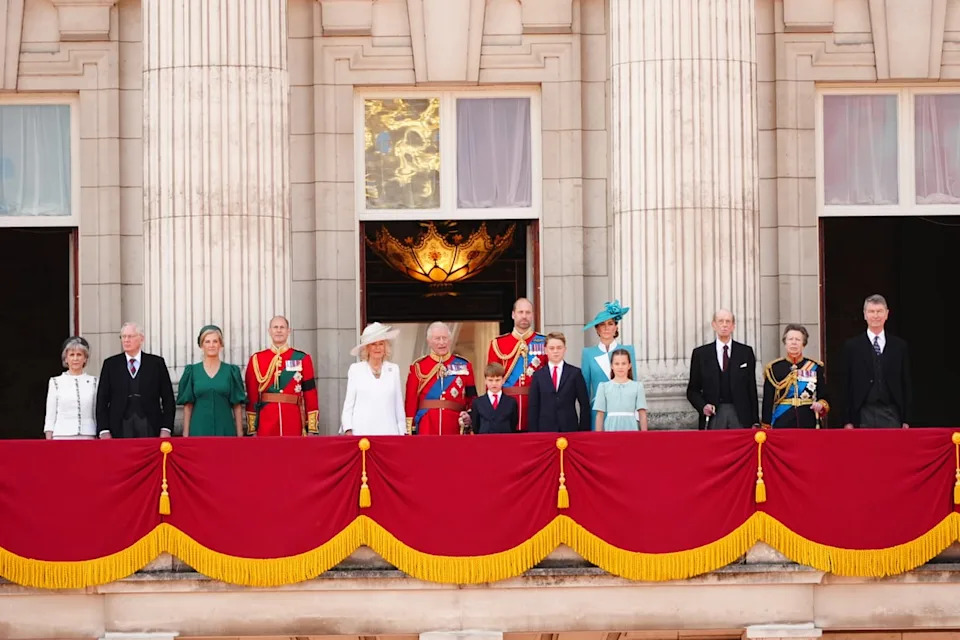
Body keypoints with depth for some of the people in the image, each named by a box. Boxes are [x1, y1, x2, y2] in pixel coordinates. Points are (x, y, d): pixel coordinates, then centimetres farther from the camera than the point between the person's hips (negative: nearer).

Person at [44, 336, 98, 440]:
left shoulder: (93, 382, 10)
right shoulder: (55, 382, 8)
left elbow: (98, 415, 12)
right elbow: (50, 417, 7)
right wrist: (48, 443, 0)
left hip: (88, 436, 1)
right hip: (62, 436, -1)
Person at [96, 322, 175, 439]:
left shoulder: (156, 363, 8)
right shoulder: (110, 364, 10)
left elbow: (168, 398, 6)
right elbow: (102, 400, 8)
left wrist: (166, 429, -3)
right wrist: (104, 431, -2)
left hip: (150, 428, 0)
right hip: (120, 430, 0)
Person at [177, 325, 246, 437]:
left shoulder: (231, 371, 6)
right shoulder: (192, 371, 7)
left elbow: (237, 406, 5)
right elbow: (187, 406, 6)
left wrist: (240, 434, -1)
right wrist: (186, 434, 0)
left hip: (225, 430, 0)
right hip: (199, 430, 0)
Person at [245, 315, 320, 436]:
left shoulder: (302, 359, 5)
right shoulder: (257, 360, 6)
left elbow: (310, 394, 3)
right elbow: (251, 396, 5)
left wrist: (312, 429, -2)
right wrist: (252, 430, 0)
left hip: (294, 425, 0)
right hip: (266, 425, 0)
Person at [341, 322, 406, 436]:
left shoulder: (394, 370, 11)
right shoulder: (355, 370, 7)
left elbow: (399, 404, 12)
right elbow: (348, 403, 8)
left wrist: (402, 432, 8)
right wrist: (348, 429, -1)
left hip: (388, 431, 1)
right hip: (362, 431, -1)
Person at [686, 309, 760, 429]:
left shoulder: (746, 352, 10)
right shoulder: (700, 353, 8)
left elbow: (752, 388, 10)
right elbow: (692, 390, 10)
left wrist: (755, 422, 4)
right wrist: (702, 406, -10)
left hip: (740, 415, 1)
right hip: (713, 416, 0)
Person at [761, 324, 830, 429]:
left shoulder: (815, 368, 7)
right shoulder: (773, 368, 5)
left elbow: (824, 397, 10)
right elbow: (767, 402, 4)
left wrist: (821, 405, -12)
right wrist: (765, 428, 0)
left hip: (809, 423, 1)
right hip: (782, 423, -1)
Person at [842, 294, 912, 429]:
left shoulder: (900, 346, 9)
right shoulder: (852, 346, 5)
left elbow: (906, 384, 10)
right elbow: (846, 386, 4)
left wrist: (906, 420, 4)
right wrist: (847, 421, -2)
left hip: (891, 414, 1)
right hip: (864, 415, -1)